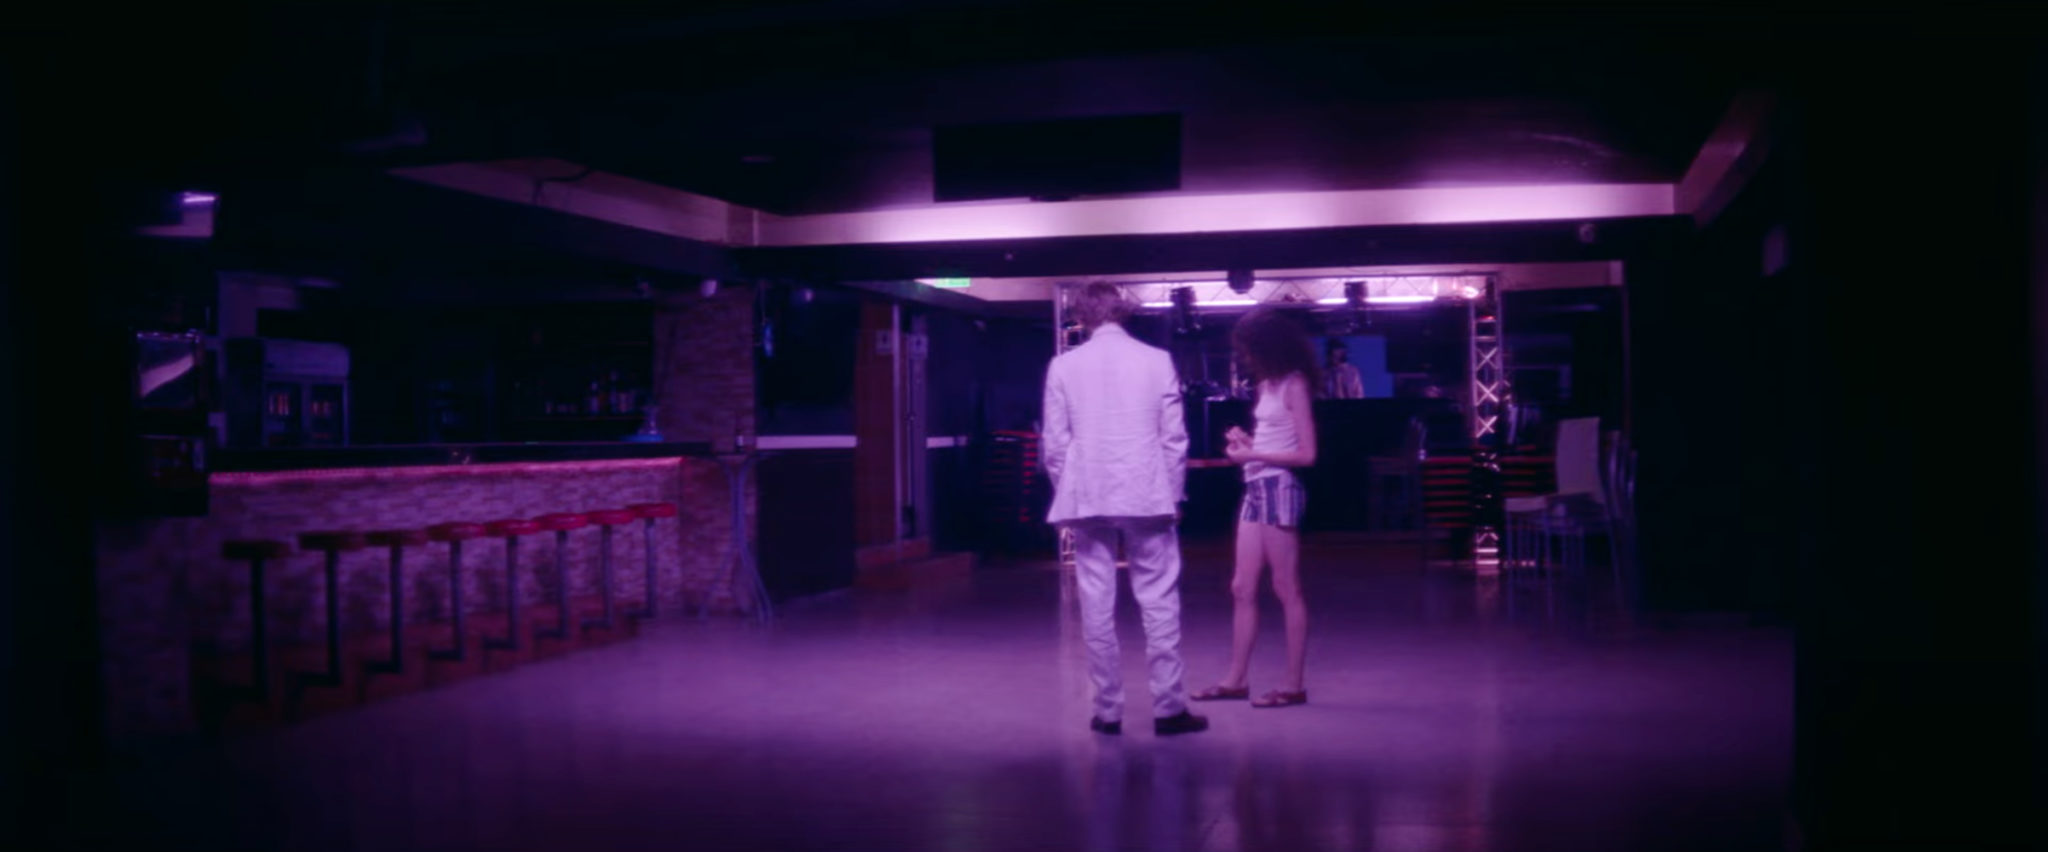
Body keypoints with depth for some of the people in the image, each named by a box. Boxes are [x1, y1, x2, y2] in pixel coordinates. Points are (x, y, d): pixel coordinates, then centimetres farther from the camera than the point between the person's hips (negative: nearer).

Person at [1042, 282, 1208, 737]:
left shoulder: (1064, 366, 1)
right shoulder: (1157, 360, 0)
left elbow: (1055, 444, 1)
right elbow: (1174, 438, 1)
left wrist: (1068, 495, 12)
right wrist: (1173, 495, 9)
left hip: (1086, 498, 1)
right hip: (1147, 495, 0)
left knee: (1097, 606, 5)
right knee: (1159, 603, 4)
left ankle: (1108, 711, 9)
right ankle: (1169, 707, 6)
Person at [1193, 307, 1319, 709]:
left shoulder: (1293, 383, -10)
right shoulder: (1268, 384, 13)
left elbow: (1306, 453, -15)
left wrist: (1251, 455, -16)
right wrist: (1246, 440, 0)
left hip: (1279, 489, -8)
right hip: (1256, 489, 8)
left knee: (1287, 590, -3)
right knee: (1242, 588, 8)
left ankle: (1294, 685, 3)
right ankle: (1236, 678, 13)